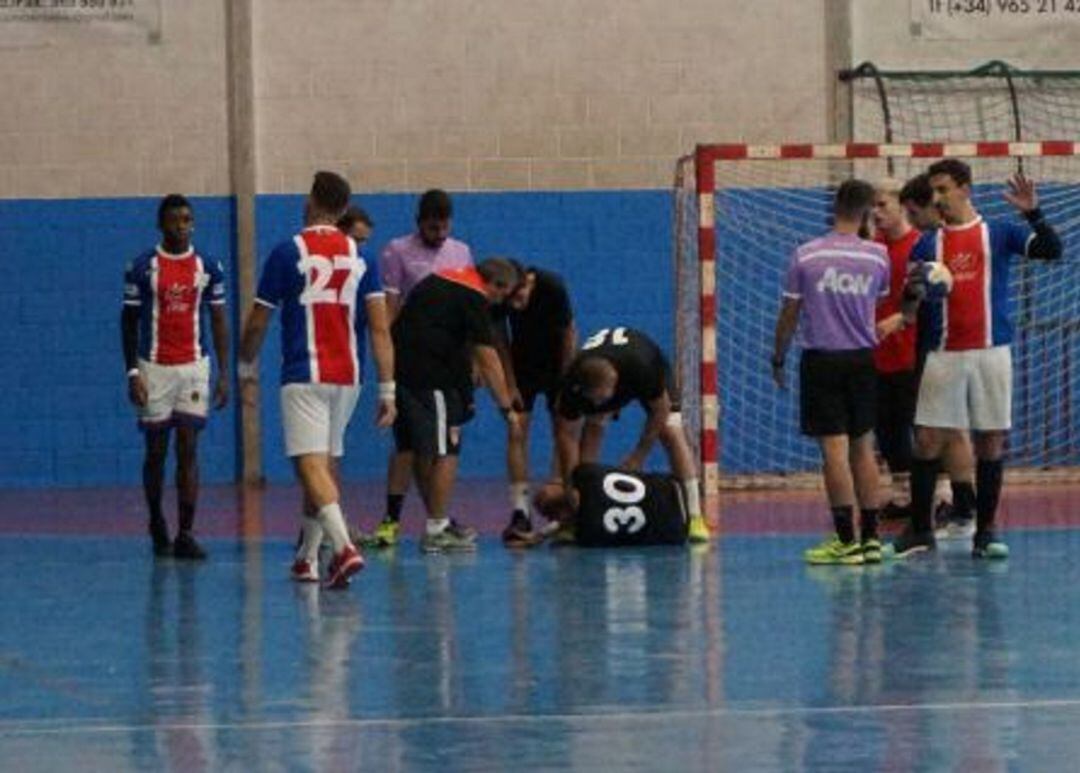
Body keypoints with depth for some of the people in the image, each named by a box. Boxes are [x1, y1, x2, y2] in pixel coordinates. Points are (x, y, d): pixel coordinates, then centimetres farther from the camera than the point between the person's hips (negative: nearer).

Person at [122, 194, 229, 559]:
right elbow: (129, 321, 1)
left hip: (194, 366, 1)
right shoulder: (141, 268, -3)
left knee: (189, 450, -5)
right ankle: (157, 523, 26)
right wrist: (132, 373, -6)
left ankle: (185, 535, -7)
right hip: (154, 368, -1)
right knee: (156, 450, 7)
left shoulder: (208, 268, 3)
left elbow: (219, 321, 8)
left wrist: (224, 374, 2)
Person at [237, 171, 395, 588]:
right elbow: (380, 327, 0)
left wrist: (245, 366, 19)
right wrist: (387, 389, 1)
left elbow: (258, 322, 1)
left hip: (305, 375, -5)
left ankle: (343, 547, -32)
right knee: (327, 462, 18)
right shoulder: (359, 256, 6)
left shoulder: (288, 252, -4)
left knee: (311, 465, -11)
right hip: (348, 376, 5)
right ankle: (308, 558, 26)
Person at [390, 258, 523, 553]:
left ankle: (437, 523, 24)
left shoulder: (441, 278, 19)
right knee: (444, 452, -2)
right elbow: (487, 359, -9)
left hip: (400, 365, 9)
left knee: (421, 452, 15)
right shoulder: (474, 298, -8)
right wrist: (507, 408, -5)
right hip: (430, 376, -9)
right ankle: (436, 530, -2)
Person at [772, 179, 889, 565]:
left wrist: (778, 359, 12)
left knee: (834, 449, -5)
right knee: (863, 448, 11)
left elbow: (789, 314, 0)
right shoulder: (877, 255, -2)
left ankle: (846, 540, -8)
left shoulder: (805, 255, -6)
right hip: (863, 359, 3)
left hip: (821, 359, -3)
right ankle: (870, 538, 12)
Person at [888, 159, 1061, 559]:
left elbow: (1052, 250, -7)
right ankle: (920, 530, 7)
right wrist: (914, 290, -13)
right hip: (943, 355, 1)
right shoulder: (927, 245, 9)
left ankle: (985, 532, 9)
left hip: (991, 352, -1)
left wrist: (1032, 214, -22)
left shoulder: (1000, 233, 5)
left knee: (991, 442, 2)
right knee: (927, 441, -2)